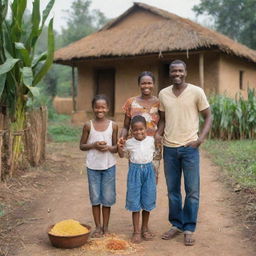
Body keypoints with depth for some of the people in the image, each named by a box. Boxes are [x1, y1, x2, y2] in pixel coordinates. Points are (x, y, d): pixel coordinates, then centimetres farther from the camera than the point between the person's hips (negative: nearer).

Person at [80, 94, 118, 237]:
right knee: (95, 197, 8)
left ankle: (106, 227, 22)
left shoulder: (113, 126, -1)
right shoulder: (88, 126, -2)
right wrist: (94, 145, -16)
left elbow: (116, 148, 4)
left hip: (109, 166, 0)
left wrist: (108, 147, -18)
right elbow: (82, 146, 2)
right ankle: (98, 227, 21)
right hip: (93, 166, 0)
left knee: (107, 198, 8)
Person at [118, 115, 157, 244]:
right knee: (135, 201, 2)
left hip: (148, 170, 1)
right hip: (135, 171, -1)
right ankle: (136, 231, 13)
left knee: (148, 201, 9)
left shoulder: (151, 140, 1)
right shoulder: (129, 142, -3)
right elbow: (122, 155, 10)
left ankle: (145, 228, 28)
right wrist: (119, 147, -4)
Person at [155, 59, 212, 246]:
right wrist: (158, 133, -3)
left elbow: (208, 117, 1)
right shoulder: (163, 94, 6)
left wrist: (201, 138, -12)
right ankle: (176, 224, 25)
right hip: (169, 148, 3)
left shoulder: (196, 92, -4)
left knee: (192, 190, 2)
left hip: (189, 147, -3)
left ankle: (189, 228, 15)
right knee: (172, 190, 11)